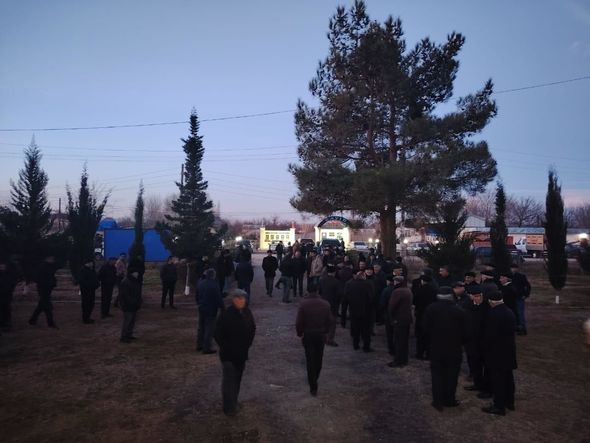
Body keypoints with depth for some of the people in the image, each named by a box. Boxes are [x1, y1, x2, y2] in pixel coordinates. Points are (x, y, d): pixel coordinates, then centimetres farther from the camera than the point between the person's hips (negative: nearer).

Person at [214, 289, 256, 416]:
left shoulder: (247, 313, -1)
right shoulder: (225, 315, -17)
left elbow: (252, 329, 14)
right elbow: (218, 334, -13)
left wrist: (248, 344, 7)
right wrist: (226, 348, -12)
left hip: (242, 353, 6)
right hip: (229, 354, -5)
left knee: (237, 379, 16)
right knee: (229, 380, -2)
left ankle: (233, 402, 32)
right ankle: (229, 407, 8)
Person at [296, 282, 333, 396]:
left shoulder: (303, 304, -14)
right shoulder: (325, 304, -5)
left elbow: (299, 322, -13)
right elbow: (330, 320, 0)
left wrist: (300, 333, 2)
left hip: (308, 335, -2)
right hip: (321, 335, 3)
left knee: (310, 361, 5)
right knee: (318, 359, 19)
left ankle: (313, 387, 6)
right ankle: (315, 378, 37)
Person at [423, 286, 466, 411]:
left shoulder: (430, 309, -9)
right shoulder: (459, 311, -11)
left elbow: (426, 328, -5)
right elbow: (463, 332, -7)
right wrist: (460, 342, 11)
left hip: (436, 348, 0)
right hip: (454, 349, 0)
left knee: (437, 374, 9)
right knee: (451, 375, 12)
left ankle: (438, 401, 9)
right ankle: (449, 400, 20)